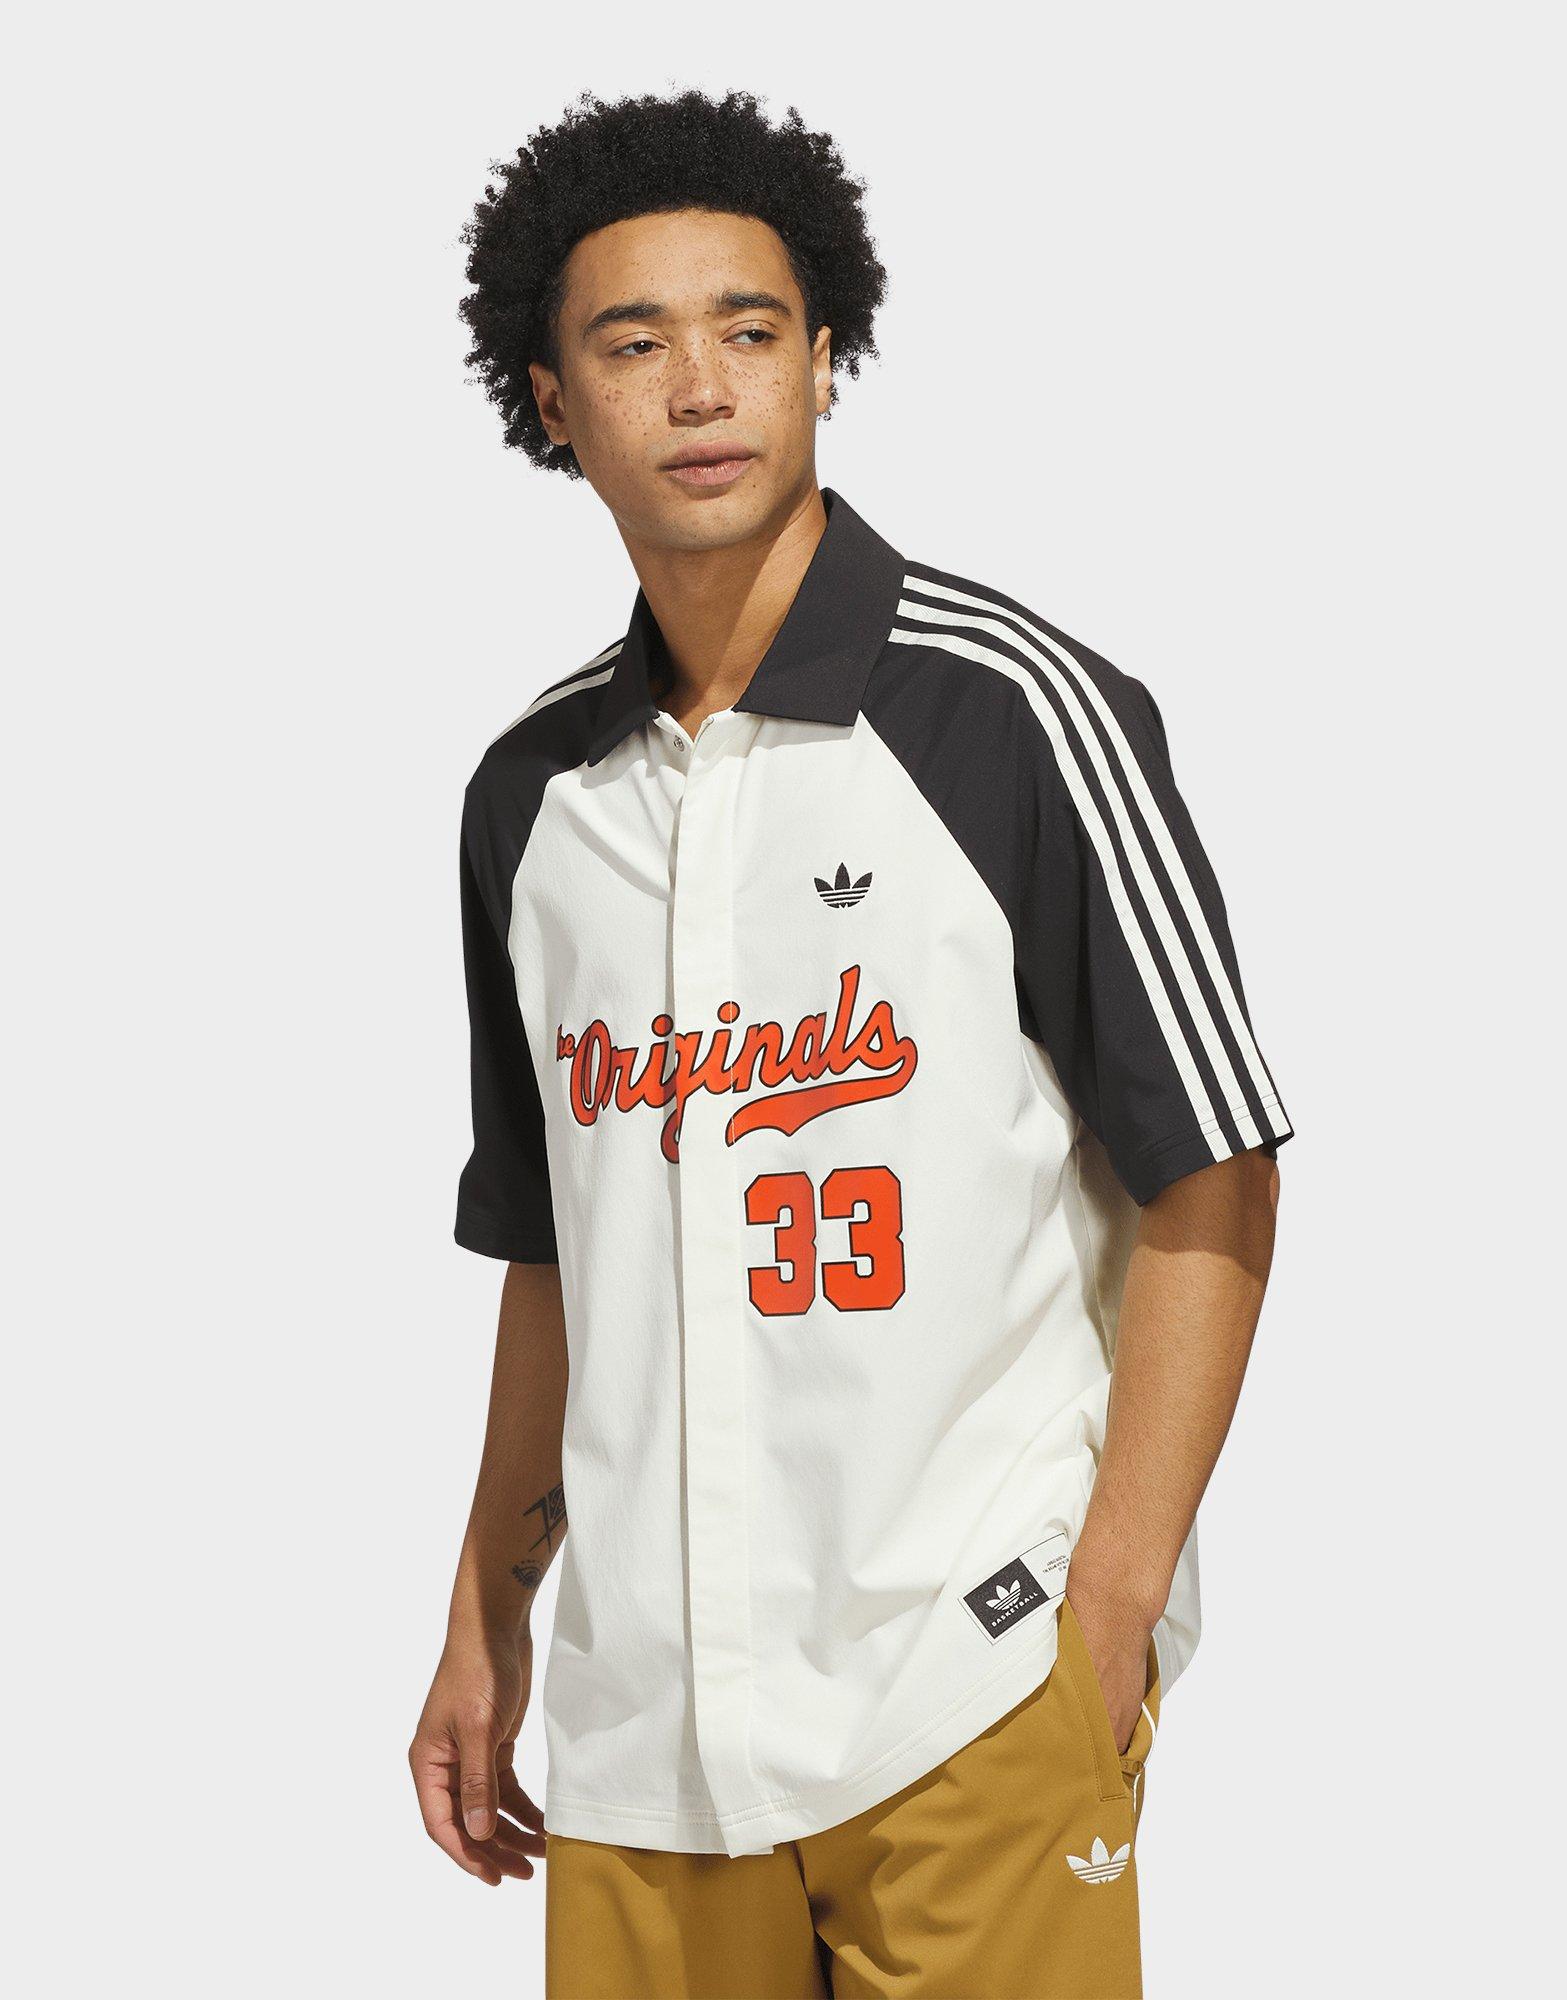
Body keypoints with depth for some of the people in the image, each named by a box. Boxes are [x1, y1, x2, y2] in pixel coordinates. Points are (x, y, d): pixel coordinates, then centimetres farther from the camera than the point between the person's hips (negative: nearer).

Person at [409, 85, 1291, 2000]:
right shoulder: (529, 790, 10)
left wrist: (1110, 1617, -12)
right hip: (639, 1715, 5)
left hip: (971, 1689, -4)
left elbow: (1211, 1185, -6)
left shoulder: (1012, 708, -6)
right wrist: (486, 1621, 15)